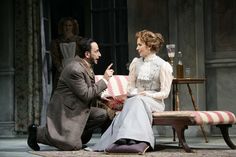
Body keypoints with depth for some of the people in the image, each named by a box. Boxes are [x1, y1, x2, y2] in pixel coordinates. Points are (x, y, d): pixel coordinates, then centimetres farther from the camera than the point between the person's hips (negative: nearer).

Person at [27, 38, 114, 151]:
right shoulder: (74, 69, -23)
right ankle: (37, 132, -3)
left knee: (103, 115, -4)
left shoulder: (86, 65, 7)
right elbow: (86, 95, -22)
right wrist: (104, 80, -17)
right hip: (64, 112, -10)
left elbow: (90, 89, 21)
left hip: (78, 109, 10)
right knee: (74, 145, -20)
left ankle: (78, 134, 8)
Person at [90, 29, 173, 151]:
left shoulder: (163, 65, -1)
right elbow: (130, 87, 15)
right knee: (131, 101, -33)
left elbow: (164, 93, -3)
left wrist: (148, 94, -15)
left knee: (137, 101, -36)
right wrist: (136, 93, -6)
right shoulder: (136, 63, 14)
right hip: (135, 99, 3)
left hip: (155, 102, -3)